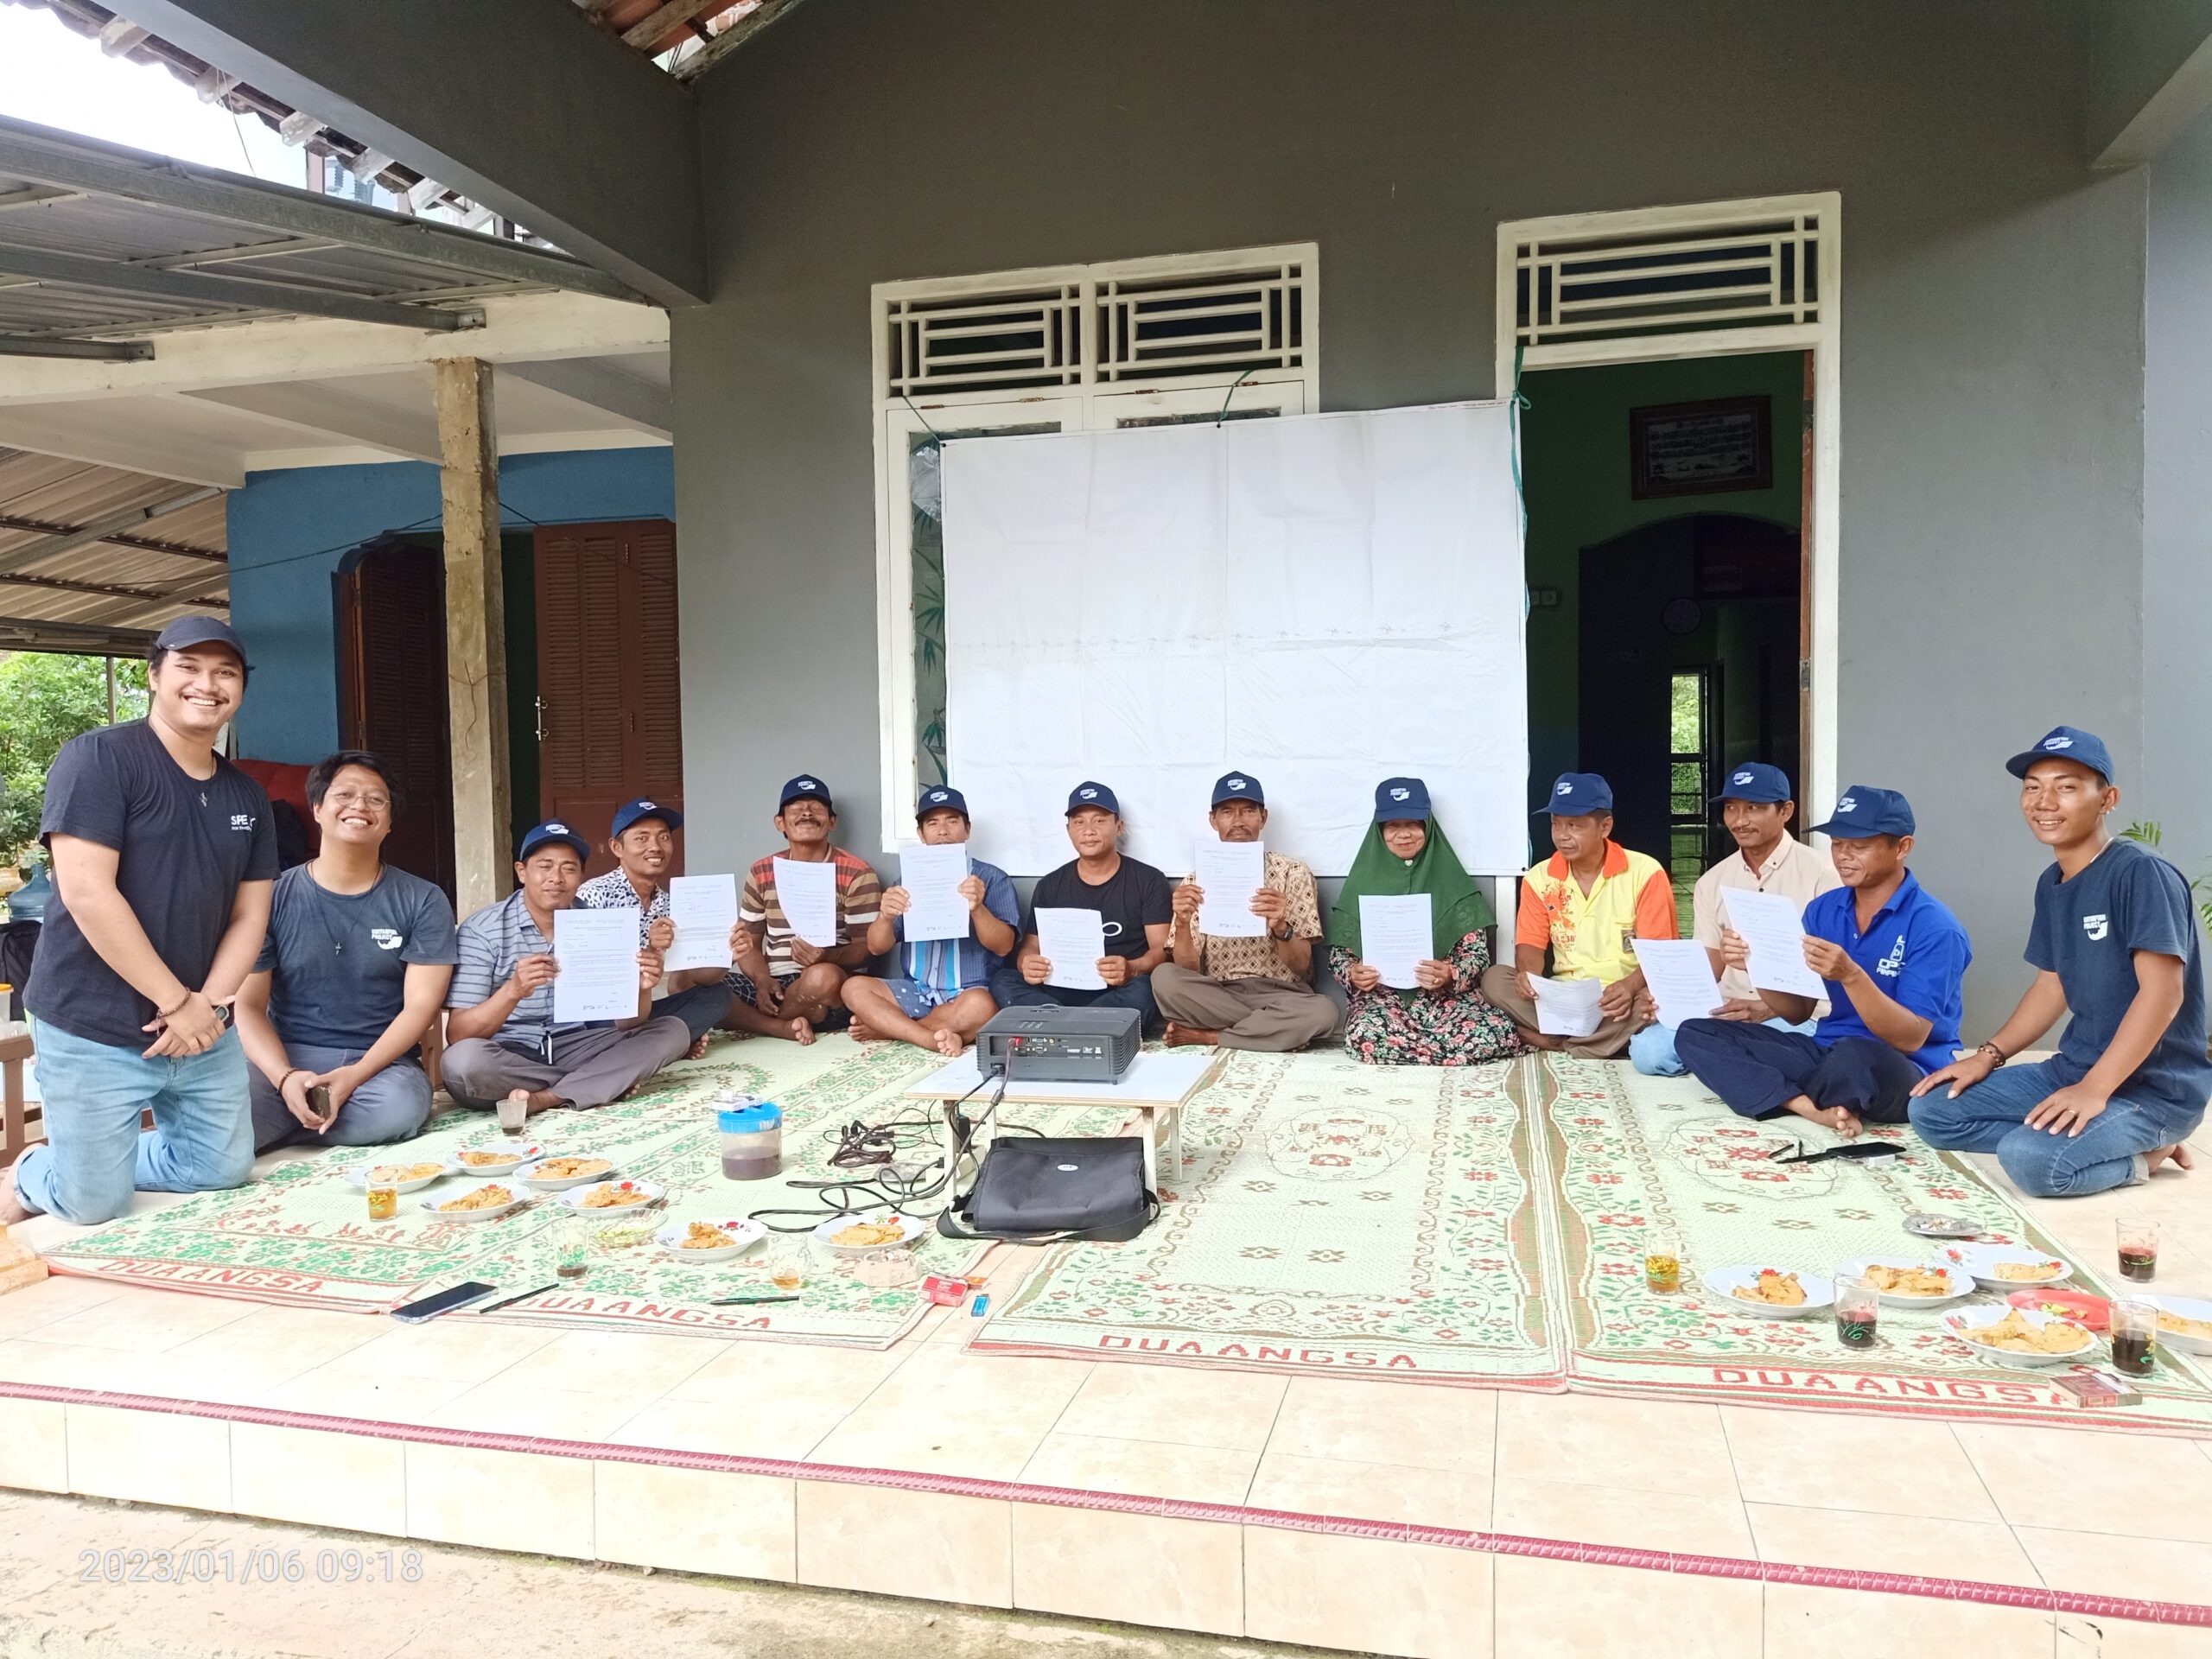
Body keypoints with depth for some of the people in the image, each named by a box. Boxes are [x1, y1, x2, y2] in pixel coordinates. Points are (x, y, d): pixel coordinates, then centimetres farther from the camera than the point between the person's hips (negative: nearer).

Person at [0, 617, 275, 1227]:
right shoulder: (98, 758, -12)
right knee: (95, 1205, 1)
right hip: (94, 1031, -6)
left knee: (224, 1170, 11)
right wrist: (176, 1002, -18)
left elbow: (249, 914, 7)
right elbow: (87, 893, -20)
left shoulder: (246, 795, 8)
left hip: (203, 1030, 6)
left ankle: (87, 1157, 34)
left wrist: (208, 1004, -10)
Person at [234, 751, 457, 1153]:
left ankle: (280, 1130, -8)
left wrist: (355, 1075, -18)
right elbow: (247, 1005, 2)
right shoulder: (273, 897, 5)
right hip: (284, 1061, -2)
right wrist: (286, 1078, -17)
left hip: (381, 1062, 2)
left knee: (398, 1107, -35)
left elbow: (420, 1006, -3)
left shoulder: (422, 902, 4)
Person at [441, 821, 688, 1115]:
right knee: (463, 1060, -36)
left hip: (574, 1051, 4)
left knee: (672, 1031, -12)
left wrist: (641, 988, -25)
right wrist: (513, 991, -34)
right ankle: (606, 1083, -16)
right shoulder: (481, 930, -9)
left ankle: (543, 1098, -21)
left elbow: (626, 1024, -2)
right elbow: (457, 1036, -16)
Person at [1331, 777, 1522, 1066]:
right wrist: (1352, 975, -16)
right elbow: (1338, 953, 7)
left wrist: (1451, 974, -21)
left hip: (1448, 995, 1)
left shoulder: (1452, 882, 4)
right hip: (1381, 996, -1)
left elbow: (1477, 952, 1)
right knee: (1366, 1036, -37)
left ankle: (1406, 1046, -4)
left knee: (1498, 1034, -30)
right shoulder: (1363, 883, 5)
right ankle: (1449, 1049, -7)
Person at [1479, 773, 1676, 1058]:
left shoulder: (1645, 873, -6)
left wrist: (1631, 985, -31)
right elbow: (1530, 944, 2)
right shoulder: (1539, 878, 5)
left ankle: (1553, 1041, -24)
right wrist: (1529, 974, -23)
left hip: (1625, 997, -3)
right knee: (1495, 979, -22)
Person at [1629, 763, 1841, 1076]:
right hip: (1722, 1011, 5)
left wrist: (1768, 1009, -23)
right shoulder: (1711, 883, 12)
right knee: (1647, 1049, -23)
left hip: (1794, 1017, -4)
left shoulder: (1820, 874, -3)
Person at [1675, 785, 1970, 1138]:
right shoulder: (1823, 909, 6)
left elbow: (1911, 1039, -19)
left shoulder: (1934, 927, -13)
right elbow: (1797, 1012, 8)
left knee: (1854, 1058, -43)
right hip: (1828, 1055, 7)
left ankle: (1790, 1097, -8)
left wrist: (1850, 975, -32)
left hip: (1906, 1073, -7)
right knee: (1695, 1034, -7)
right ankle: (1817, 1109, -23)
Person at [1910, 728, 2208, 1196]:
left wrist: (2093, 1090, -26)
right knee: (1932, 1111, -1)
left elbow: (2162, 992, -23)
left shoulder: (2141, 873, -16)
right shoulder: (2051, 884, 10)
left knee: (2031, 1159, -34)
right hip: (2075, 1069, 9)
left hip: (2157, 1086, -9)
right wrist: (1988, 1056, 5)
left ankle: (2142, 1153, -2)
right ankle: (2128, 1144, 1)